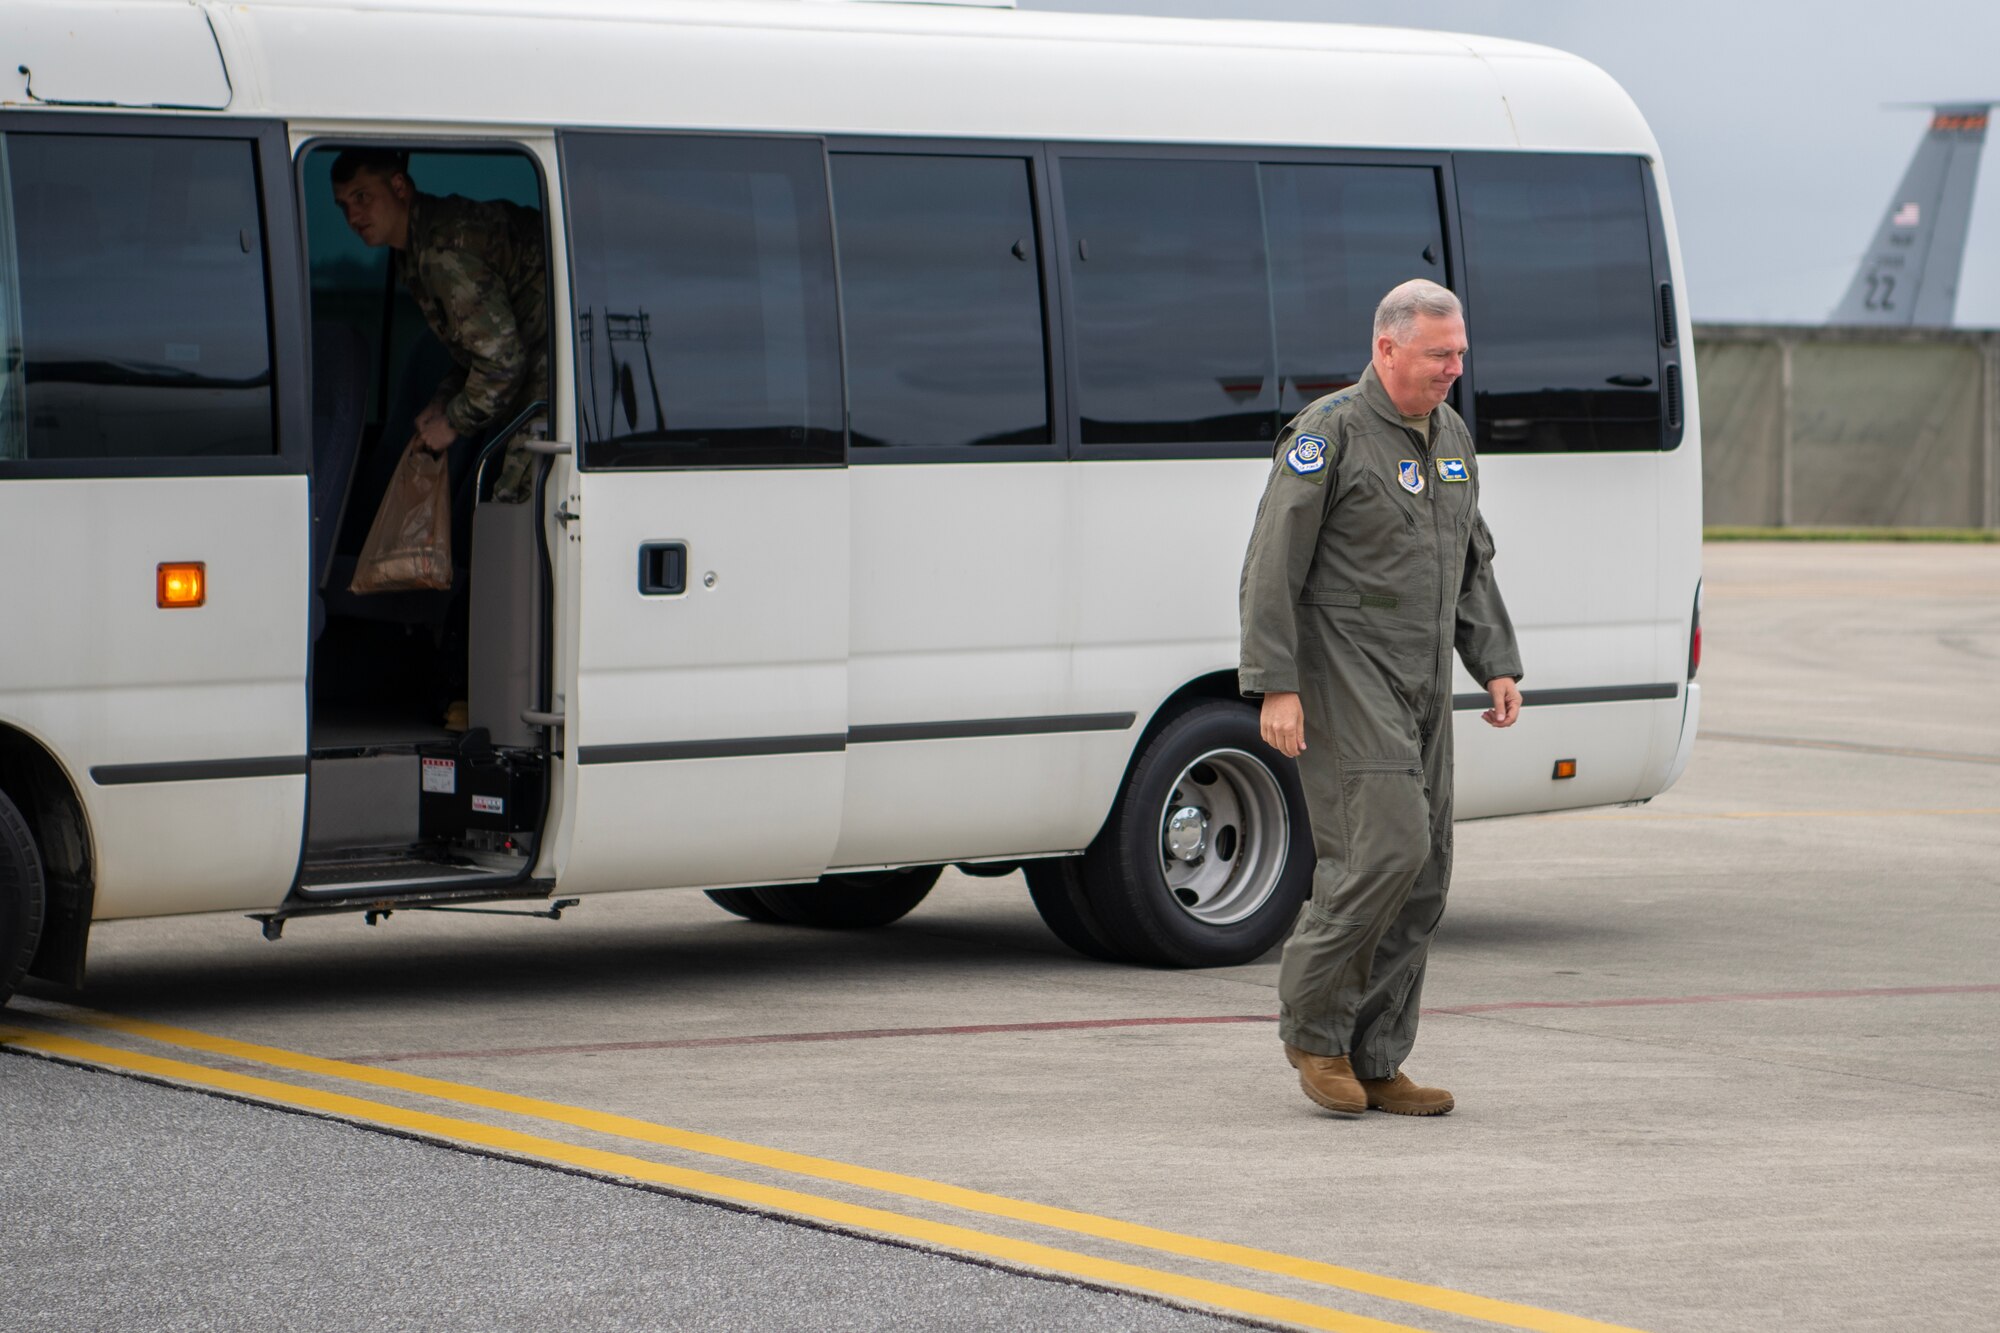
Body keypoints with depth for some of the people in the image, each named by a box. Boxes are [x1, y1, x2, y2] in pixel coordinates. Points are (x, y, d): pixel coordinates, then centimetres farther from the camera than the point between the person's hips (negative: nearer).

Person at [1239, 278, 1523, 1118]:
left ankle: (1374, 1063, 9)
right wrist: (1275, 688, -19)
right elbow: (1271, 568, -13)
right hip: (1345, 678, -8)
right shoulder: (1329, 434, -10)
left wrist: (1496, 665, 13)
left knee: (1424, 869, 4)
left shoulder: (1450, 436, 14)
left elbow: (1472, 566, 24)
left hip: (1421, 688, 8)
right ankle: (1311, 1025, -1)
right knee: (1387, 845, -17)